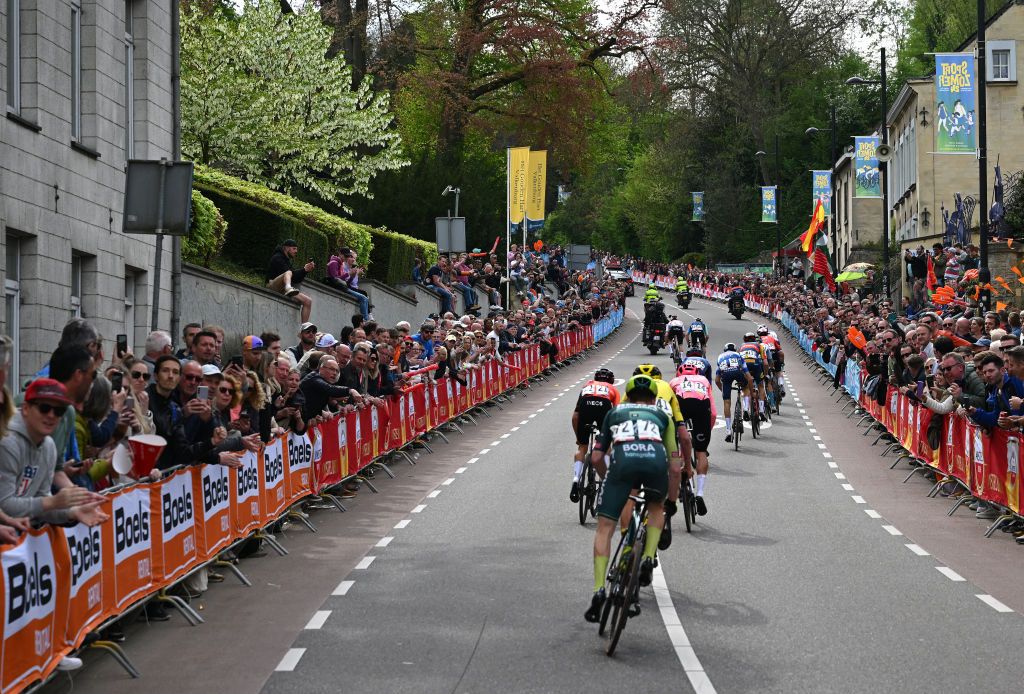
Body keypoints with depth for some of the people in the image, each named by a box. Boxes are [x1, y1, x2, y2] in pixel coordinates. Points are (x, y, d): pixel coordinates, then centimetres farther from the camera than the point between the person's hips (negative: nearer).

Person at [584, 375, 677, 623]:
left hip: (623, 457, -1)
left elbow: (596, 458, 31)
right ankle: (648, 560, 15)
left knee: (604, 528, 9)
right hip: (655, 457, 1)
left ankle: (598, 590, -3)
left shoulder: (614, 413, 36)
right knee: (656, 508, 32)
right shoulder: (661, 415, 36)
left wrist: (608, 479, 49)